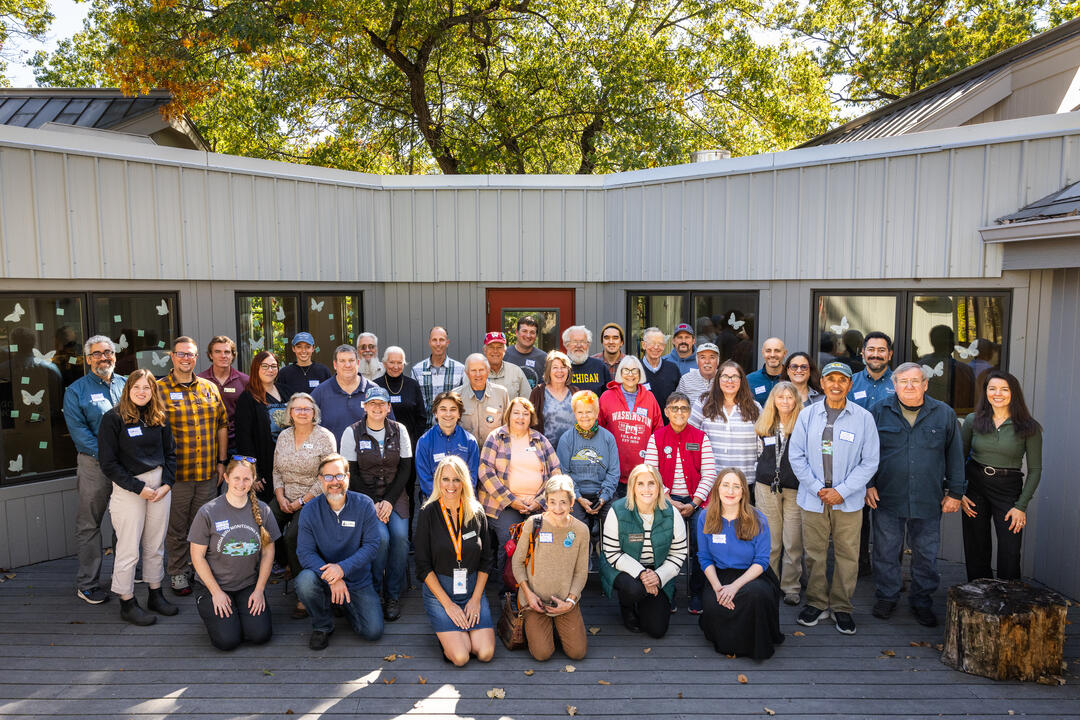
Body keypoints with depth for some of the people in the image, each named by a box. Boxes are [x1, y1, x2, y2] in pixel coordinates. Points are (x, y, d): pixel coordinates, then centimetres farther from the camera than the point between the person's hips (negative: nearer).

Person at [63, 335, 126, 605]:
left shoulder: (126, 385, 11)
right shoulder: (76, 390, -1)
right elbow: (78, 430, -9)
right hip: (94, 464, -4)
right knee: (89, 524, 3)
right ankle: (87, 584, 12)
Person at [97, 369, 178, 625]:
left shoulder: (158, 419, 9)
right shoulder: (113, 419, -7)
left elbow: (170, 452, 13)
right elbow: (108, 463, -9)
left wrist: (167, 483, -2)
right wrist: (138, 488, -13)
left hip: (159, 485, 5)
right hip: (128, 489, -5)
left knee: (156, 546, 12)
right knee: (129, 550, 0)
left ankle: (156, 595, 24)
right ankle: (127, 603, 14)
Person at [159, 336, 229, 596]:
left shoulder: (209, 388, 9)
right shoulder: (159, 389, -4)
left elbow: (222, 425, 13)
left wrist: (222, 461, 9)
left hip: (209, 472, 4)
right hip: (176, 473, -4)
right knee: (176, 526, 7)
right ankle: (177, 572, 22)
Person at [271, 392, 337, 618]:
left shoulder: (325, 437, -7)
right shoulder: (284, 436, 10)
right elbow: (277, 470, 14)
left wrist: (301, 502, -14)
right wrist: (280, 498, -2)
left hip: (313, 499, -5)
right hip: (285, 498, 6)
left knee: (293, 535, -27)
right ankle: (289, 564, 11)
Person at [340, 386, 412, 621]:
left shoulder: (399, 431, 3)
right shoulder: (353, 432, -3)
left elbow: (405, 470, 3)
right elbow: (351, 474, -3)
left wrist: (389, 501, -9)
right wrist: (372, 504, -12)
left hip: (394, 494, 2)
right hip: (365, 496, -2)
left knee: (400, 536, -22)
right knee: (381, 537, -25)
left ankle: (393, 595, -6)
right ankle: (374, 593, -4)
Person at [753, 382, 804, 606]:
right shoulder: (764, 426, 9)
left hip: (795, 489, -3)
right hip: (767, 487, 3)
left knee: (793, 543, 1)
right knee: (769, 542, 8)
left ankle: (791, 588, 14)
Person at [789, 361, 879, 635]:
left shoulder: (864, 418, -2)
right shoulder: (807, 415, 1)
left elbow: (870, 462, -1)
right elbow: (796, 456, 2)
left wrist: (842, 491, -10)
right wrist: (818, 489, -7)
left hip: (849, 500, -1)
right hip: (813, 499, 1)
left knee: (848, 555, 6)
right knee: (813, 553, 8)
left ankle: (841, 607, 24)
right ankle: (817, 603, 25)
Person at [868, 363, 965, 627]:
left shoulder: (944, 414, 4)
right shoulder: (879, 412, 2)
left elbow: (955, 455, 8)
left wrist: (955, 492, 5)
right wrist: (868, 484, -1)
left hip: (929, 502, 1)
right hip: (887, 498, 0)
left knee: (926, 554, 9)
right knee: (886, 552, 8)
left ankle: (922, 602, 25)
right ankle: (886, 597, 24)